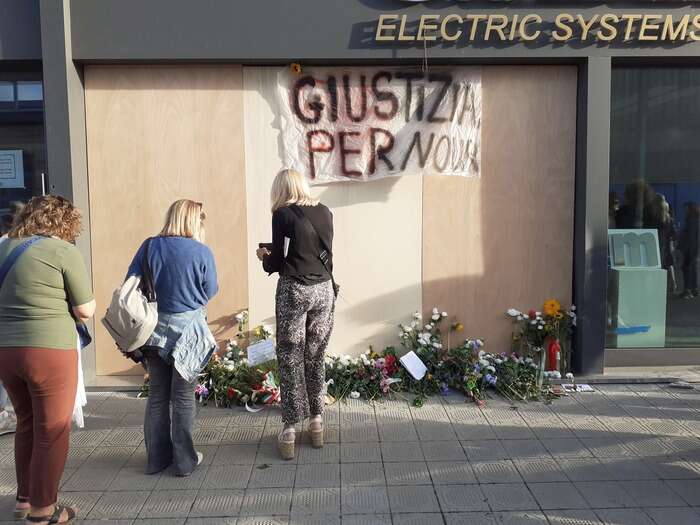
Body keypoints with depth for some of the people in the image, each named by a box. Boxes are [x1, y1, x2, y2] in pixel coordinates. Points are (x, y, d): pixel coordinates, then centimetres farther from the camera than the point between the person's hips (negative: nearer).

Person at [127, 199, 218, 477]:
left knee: (157, 394, 16)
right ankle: (184, 460, 16)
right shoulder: (202, 253, -12)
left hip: (154, 329, 3)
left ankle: (157, 457, 25)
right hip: (187, 331, -3)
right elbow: (210, 292, -4)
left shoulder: (150, 246, -3)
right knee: (183, 396, 8)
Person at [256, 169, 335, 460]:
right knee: (316, 358, 14)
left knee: (290, 361, 5)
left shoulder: (283, 214, -7)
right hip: (324, 290, 4)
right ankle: (316, 424, 22)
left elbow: (276, 264, -7)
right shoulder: (325, 212, 7)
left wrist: (264, 256, 15)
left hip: (293, 291, -4)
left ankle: (289, 432, 10)